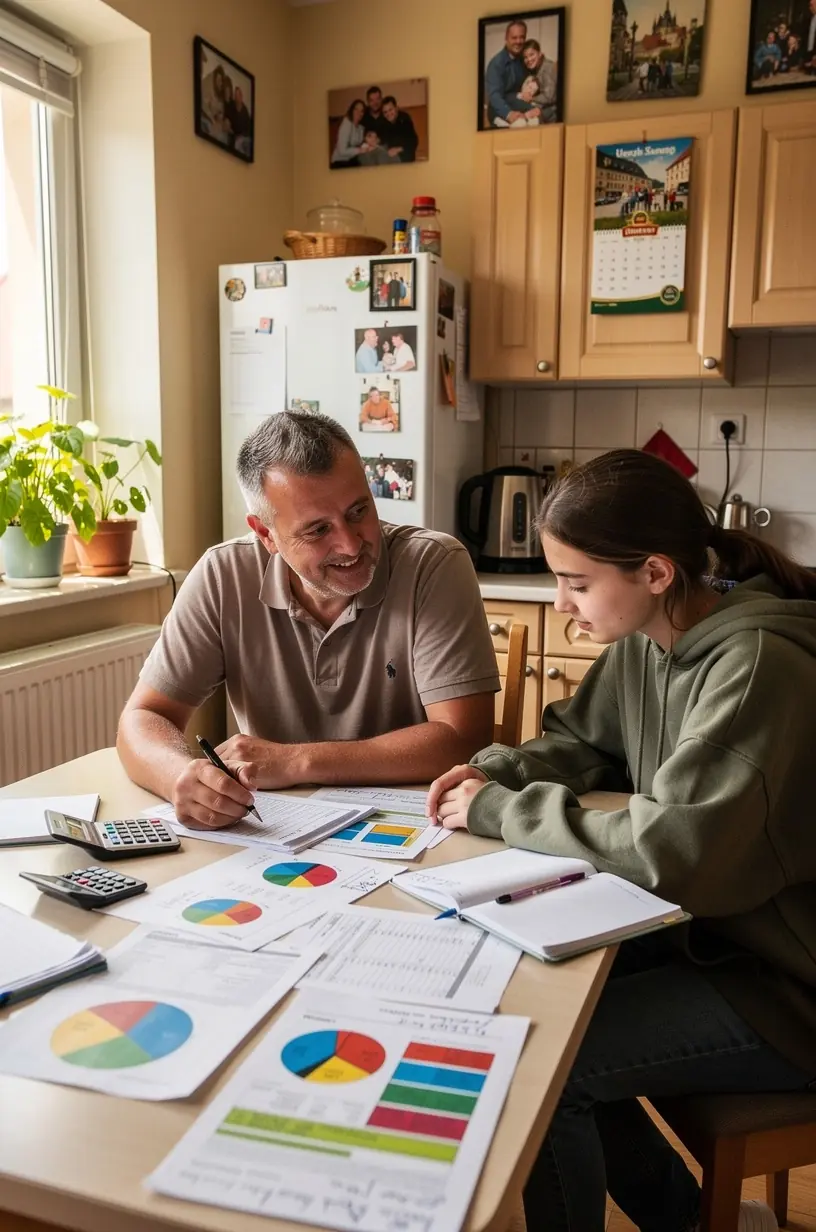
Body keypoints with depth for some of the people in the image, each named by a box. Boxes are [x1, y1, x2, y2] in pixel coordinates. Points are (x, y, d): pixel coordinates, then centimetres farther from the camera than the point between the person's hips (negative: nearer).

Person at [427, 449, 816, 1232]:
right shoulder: (646, 640, -1)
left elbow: (675, 850, -33)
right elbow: (577, 741, 13)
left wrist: (504, 813, -23)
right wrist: (498, 772, -7)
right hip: (709, 928, 9)